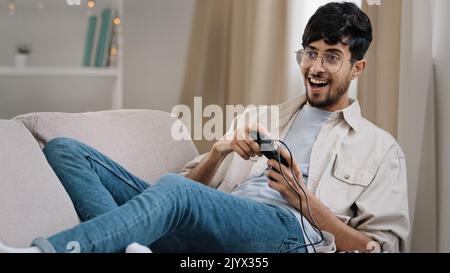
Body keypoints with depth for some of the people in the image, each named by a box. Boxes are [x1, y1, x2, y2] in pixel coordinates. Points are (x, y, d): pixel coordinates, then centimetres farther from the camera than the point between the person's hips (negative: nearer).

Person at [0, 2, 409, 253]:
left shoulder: (381, 149, 18)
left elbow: (382, 245, 7)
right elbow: (197, 186, 24)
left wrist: (304, 199, -5)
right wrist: (220, 150, 2)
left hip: (288, 230, -5)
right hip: (208, 232, 6)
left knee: (174, 188, -39)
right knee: (65, 150, -10)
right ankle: (132, 247, -36)